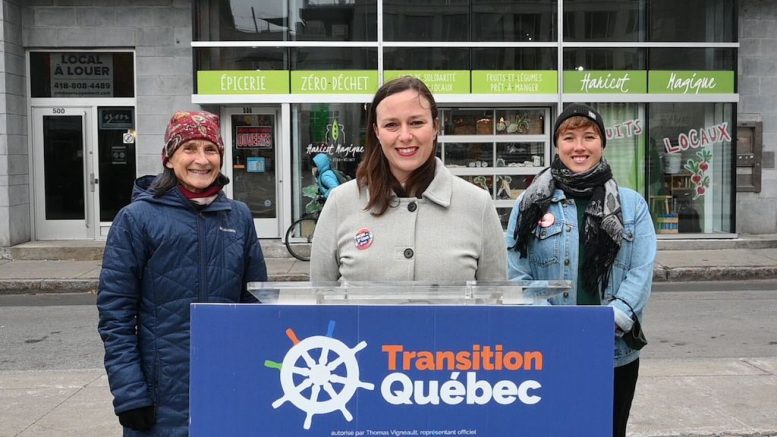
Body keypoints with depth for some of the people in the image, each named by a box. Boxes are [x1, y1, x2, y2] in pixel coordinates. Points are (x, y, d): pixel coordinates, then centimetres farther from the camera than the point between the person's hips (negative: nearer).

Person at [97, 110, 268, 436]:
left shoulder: (239, 216, 5)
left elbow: (257, 301, 10)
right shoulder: (137, 218, -6)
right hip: (164, 397, -3)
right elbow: (115, 312, -6)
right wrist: (129, 395, -12)